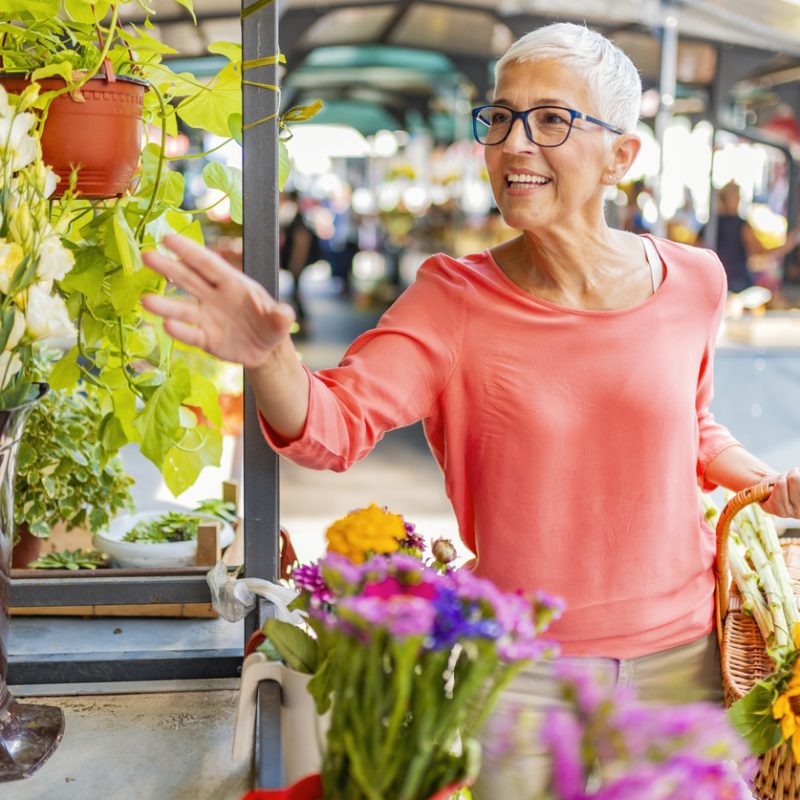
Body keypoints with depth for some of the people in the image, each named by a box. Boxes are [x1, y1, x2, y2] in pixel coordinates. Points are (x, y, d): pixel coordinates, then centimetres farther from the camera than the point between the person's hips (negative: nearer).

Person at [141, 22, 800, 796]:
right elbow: (336, 424, -24)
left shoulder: (690, 280, -3)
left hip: (682, 653, 3)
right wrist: (268, 358, -43)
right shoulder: (454, 302, -11)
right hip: (521, 671, -2)